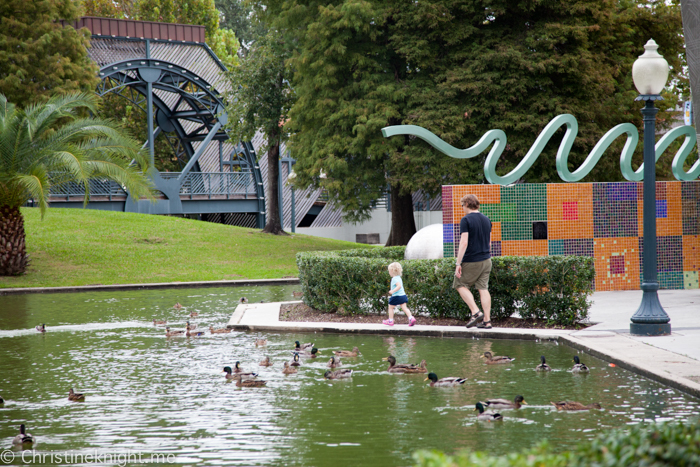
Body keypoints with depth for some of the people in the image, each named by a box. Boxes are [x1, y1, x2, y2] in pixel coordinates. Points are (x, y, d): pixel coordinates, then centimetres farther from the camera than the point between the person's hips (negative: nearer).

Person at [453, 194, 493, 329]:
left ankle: (476, 313, -5)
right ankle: (486, 321, 4)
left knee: (460, 285, 9)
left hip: (471, 262, -6)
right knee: (483, 288, 8)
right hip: (486, 260, 6)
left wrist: (458, 264, -17)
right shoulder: (486, 219, 10)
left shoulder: (466, 220, -13)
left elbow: (464, 243, -19)